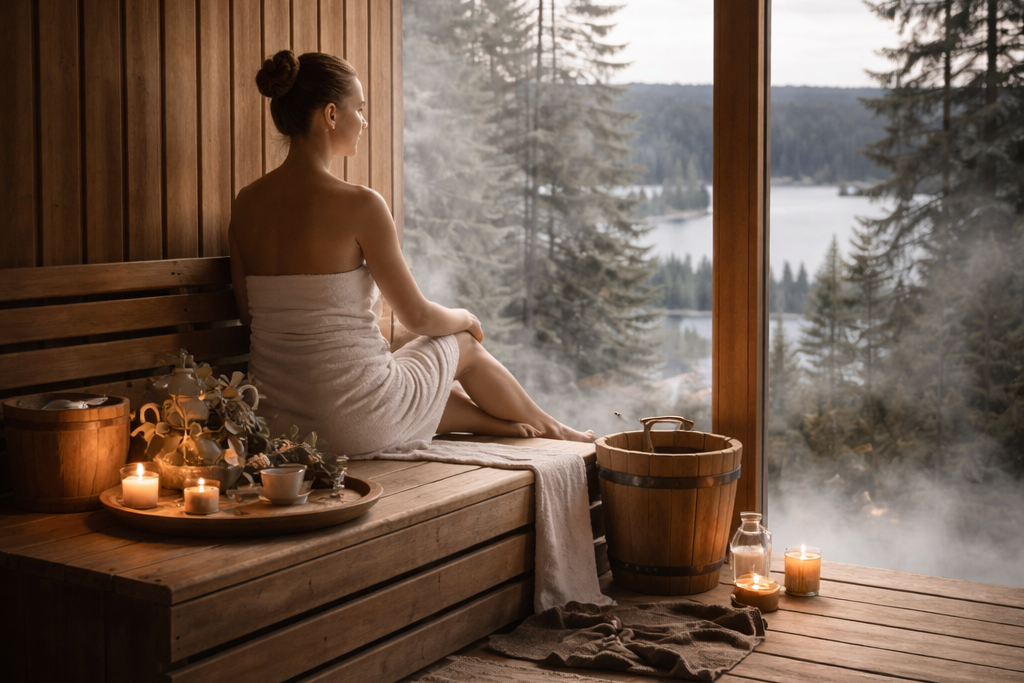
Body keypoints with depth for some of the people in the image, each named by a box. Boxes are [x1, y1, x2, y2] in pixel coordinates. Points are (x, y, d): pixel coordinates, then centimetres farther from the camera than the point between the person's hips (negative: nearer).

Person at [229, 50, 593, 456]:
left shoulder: (245, 204, 1)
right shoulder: (359, 205, -17)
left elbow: (248, 313, 11)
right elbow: (417, 317, -9)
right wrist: (466, 318, 14)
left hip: (276, 419, 6)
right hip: (355, 421, -6)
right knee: (464, 344, 24)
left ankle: (506, 426, 49)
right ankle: (552, 430, 50)